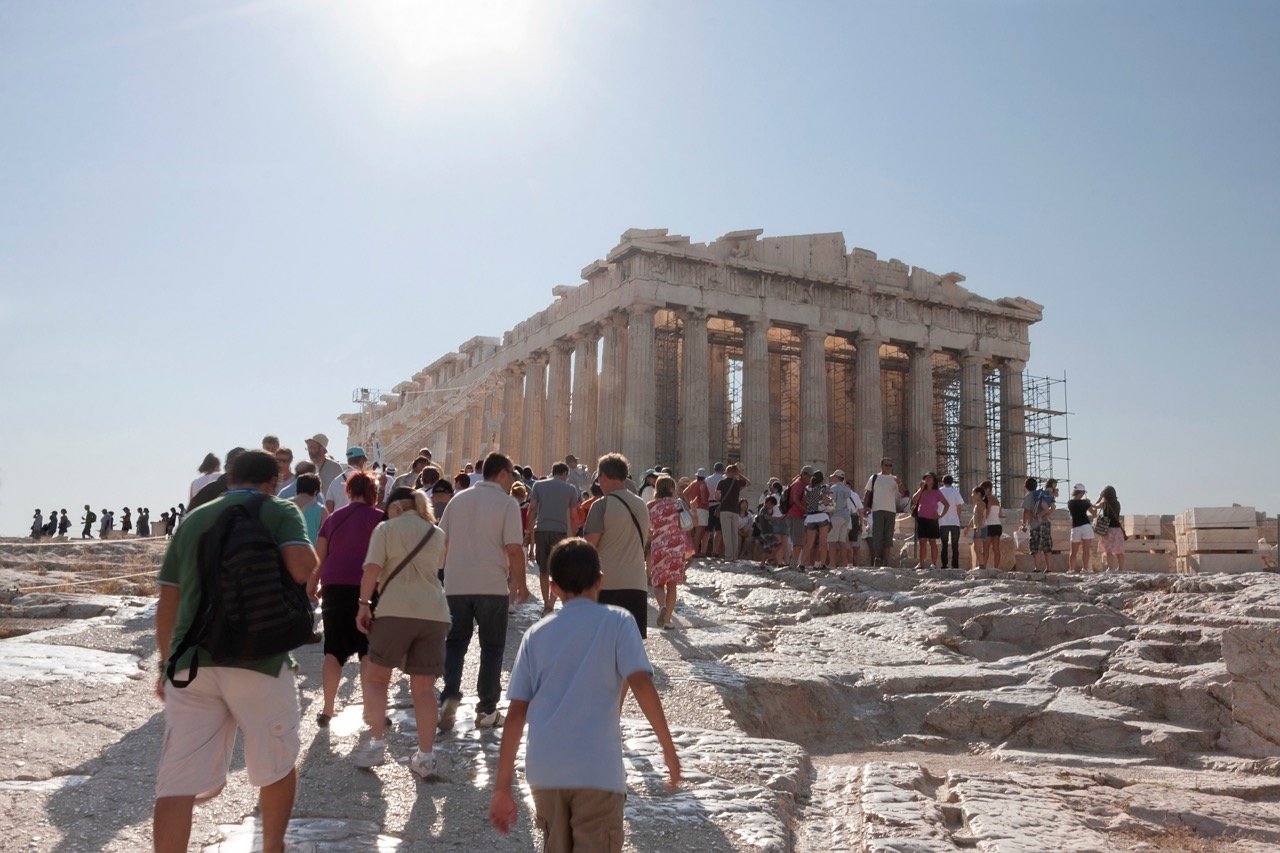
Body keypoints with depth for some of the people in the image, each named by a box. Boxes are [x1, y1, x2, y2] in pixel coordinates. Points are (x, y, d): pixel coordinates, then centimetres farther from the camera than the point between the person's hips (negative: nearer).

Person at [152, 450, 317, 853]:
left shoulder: (193, 519, 18)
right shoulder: (280, 511, 3)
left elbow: (167, 603, 18)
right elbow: (304, 569, -15)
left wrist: (167, 663, 27)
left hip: (190, 662, 4)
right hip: (257, 660, -3)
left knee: (179, 781, 2)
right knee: (277, 766, 18)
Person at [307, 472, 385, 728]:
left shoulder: (333, 518, 13)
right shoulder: (379, 518, 1)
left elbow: (319, 556, 13)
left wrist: (312, 585, 23)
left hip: (334, 587, 4)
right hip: (367, 588, -4)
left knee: (334, 650, 9)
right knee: (369, 650, 3)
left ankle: (327, 710, 8)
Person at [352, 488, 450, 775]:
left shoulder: (386, 528, 6)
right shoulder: (437, 533, 20)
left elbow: (372, 569, -5)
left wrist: (363, 604, 0)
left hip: (396, 610, -4)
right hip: (435, 612, 4)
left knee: (376, 677, 13)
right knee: (424, 688, 7)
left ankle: (377, 743, 9)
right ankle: (426, 756, 7)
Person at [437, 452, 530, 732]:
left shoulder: (458, 499, 10)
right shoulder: (507, 503, -6)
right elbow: (514, 549, -12)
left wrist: (445, 573, 24)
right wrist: (520, 584, -2)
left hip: (456, 585, 4)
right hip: (492, 586, -4)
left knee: (455, 642, 15)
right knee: (492, 646, 9)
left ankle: (450, 696, -3)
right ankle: (487, 710, 12)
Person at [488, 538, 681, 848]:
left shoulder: (536, 634, 10)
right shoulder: (616, 622, 2)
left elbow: (516, 714, 8)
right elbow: (641, 683, -11)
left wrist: (503, 786, 11)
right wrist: (668, 748, -4)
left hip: (544, 770, 4)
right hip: (598, 770, -4)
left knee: (557, 848, 21)